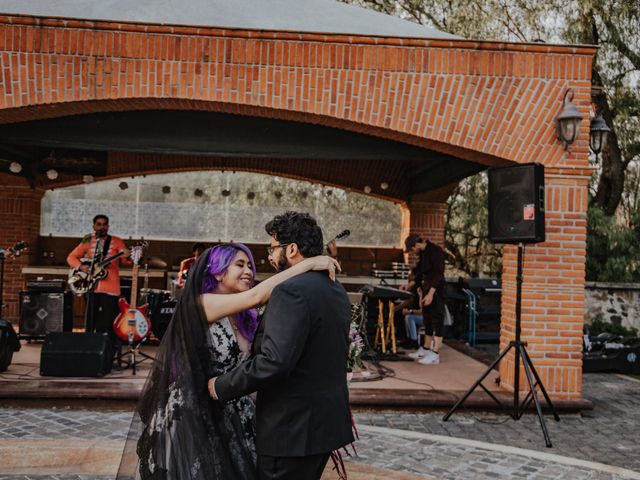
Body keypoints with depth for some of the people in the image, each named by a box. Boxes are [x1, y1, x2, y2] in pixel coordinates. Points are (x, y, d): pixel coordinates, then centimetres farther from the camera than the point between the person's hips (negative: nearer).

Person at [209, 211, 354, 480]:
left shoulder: (291, 290, -20)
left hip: (293, 428, -9)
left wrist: (222, 387, -16)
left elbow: (274, 361, -28)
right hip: (328, 421, 9)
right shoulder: (336, 291, 9)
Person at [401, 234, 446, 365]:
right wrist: (411, 284, 17)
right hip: (427, 290, 10)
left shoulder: (435, 251, -16)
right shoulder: (423, 253, 12)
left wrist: (431, 293, -25)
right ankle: (426, 349, 24)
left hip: (436, 290, -9)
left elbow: (439, 273, -21)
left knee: (437, 321, -7)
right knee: (427, 320, 15)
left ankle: (435, 355, -7)